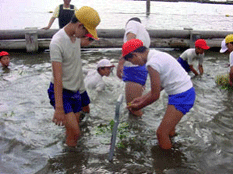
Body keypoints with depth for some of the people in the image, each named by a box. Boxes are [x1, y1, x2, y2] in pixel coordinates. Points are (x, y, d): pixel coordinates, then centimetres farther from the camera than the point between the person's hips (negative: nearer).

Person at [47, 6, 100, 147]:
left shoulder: (76, 36, 2)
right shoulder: (57, 43, -24)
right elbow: (57, 77, -28)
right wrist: (59, 108, -30)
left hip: (75, 90, 8)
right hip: (61, 92, -8)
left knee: (73, 132, 12)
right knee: (75, 133, -14)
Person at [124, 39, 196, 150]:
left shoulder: (152, 64, -20)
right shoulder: (156, 55, 10)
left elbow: (155, 95, -15)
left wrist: (139, 106, 1)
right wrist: (142, 98, 18)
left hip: (181, 97, -10)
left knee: (161, 133, -6)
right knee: (169, 130, 22)